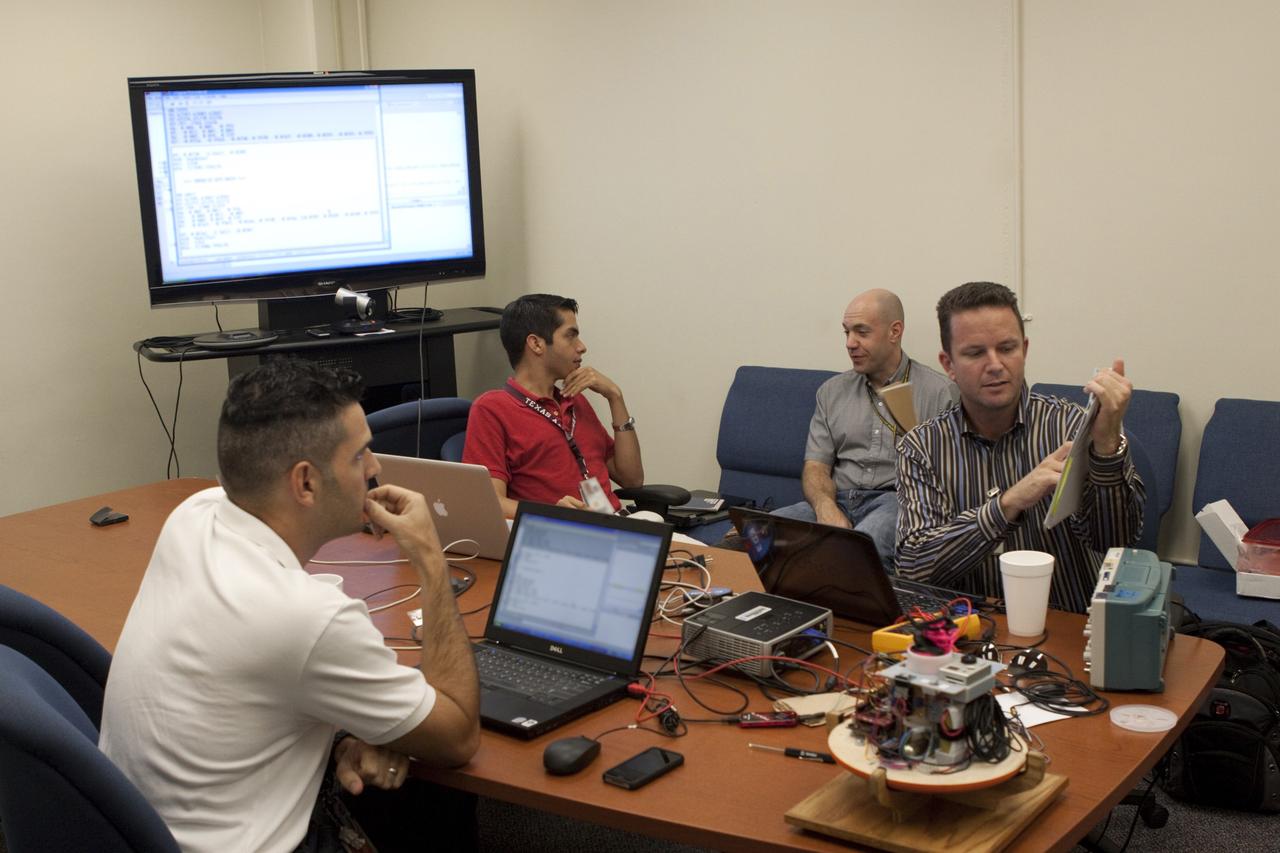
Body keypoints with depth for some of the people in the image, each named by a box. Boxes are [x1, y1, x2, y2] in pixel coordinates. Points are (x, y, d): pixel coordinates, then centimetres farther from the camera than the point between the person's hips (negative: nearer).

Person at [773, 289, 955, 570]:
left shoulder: (938, 392, 5)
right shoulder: (832, 391, 20)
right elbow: (815, 467, 12)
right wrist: (826, 508, -10)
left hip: (896, 500, -4)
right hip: (838, 501, 4)